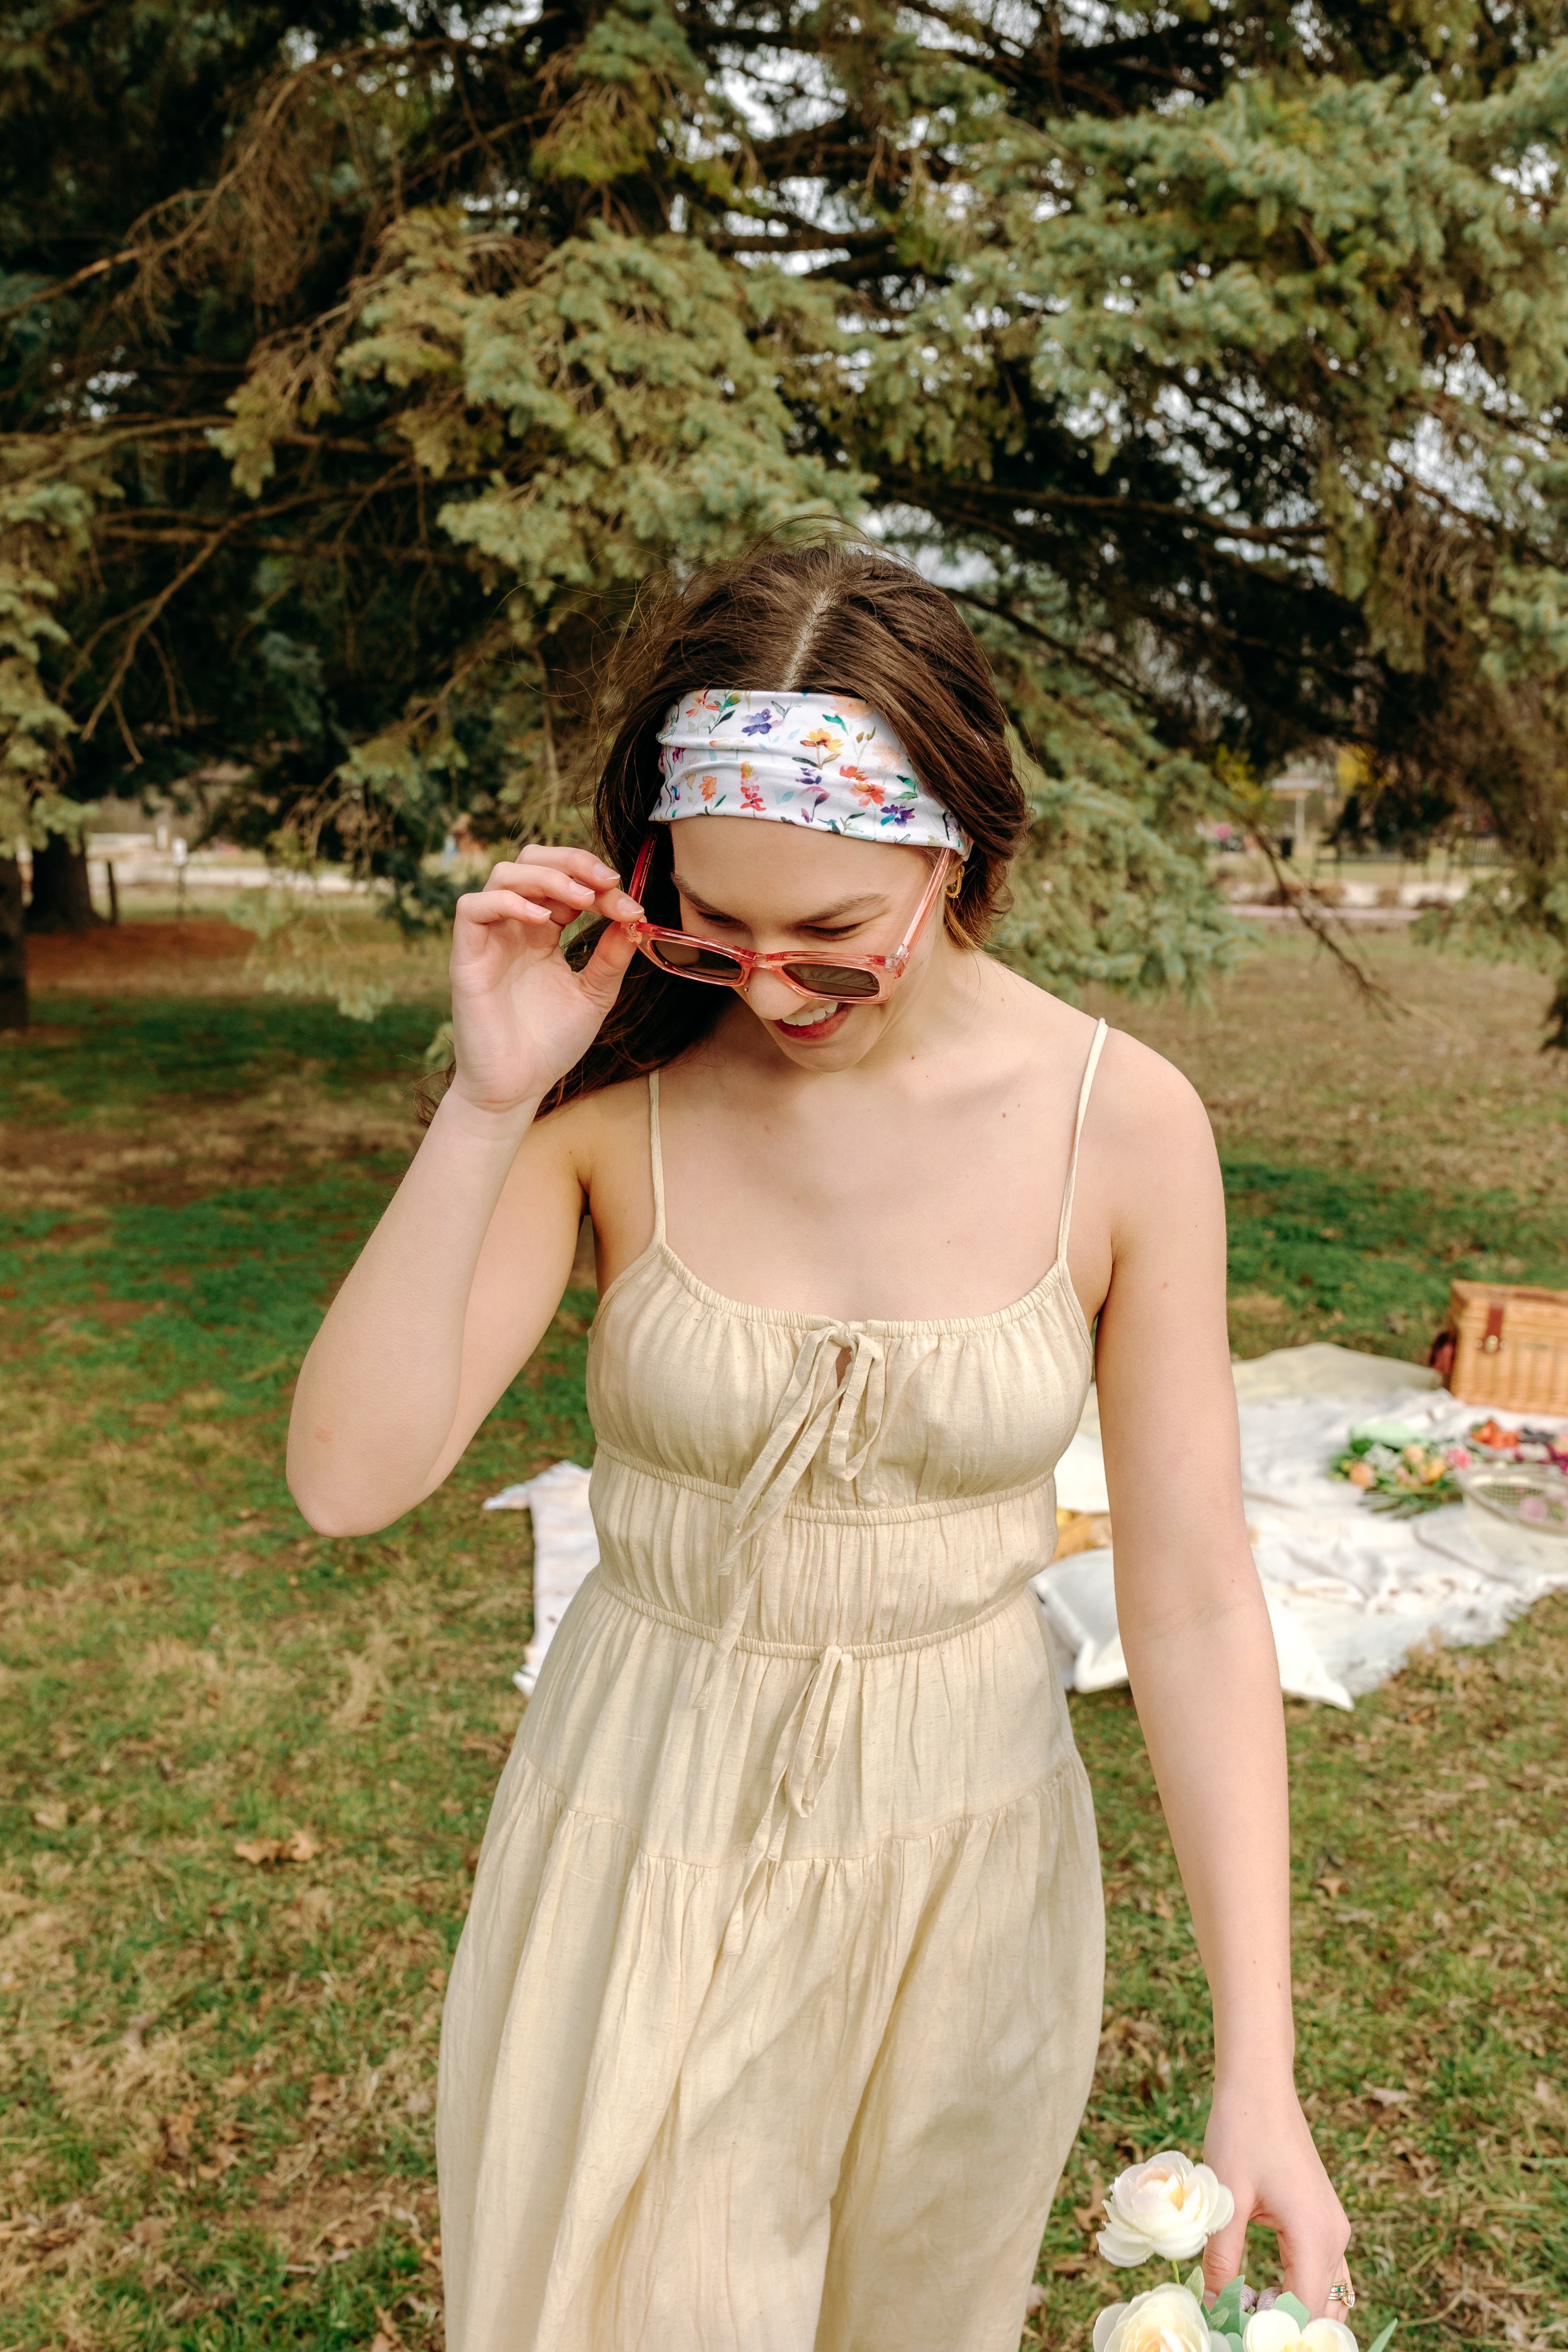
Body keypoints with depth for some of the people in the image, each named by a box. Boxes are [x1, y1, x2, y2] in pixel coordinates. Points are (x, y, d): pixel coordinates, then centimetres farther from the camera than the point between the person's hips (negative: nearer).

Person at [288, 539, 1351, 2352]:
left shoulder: (1120, 1122, -15)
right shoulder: (615, 1086, -14)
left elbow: (1191, 1603, -12)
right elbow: (350, 1478, -18)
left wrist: (1257, 2064, -12)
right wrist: (489, 1099, -27)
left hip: (961, 1856, 1)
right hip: (642, 1840, 0)